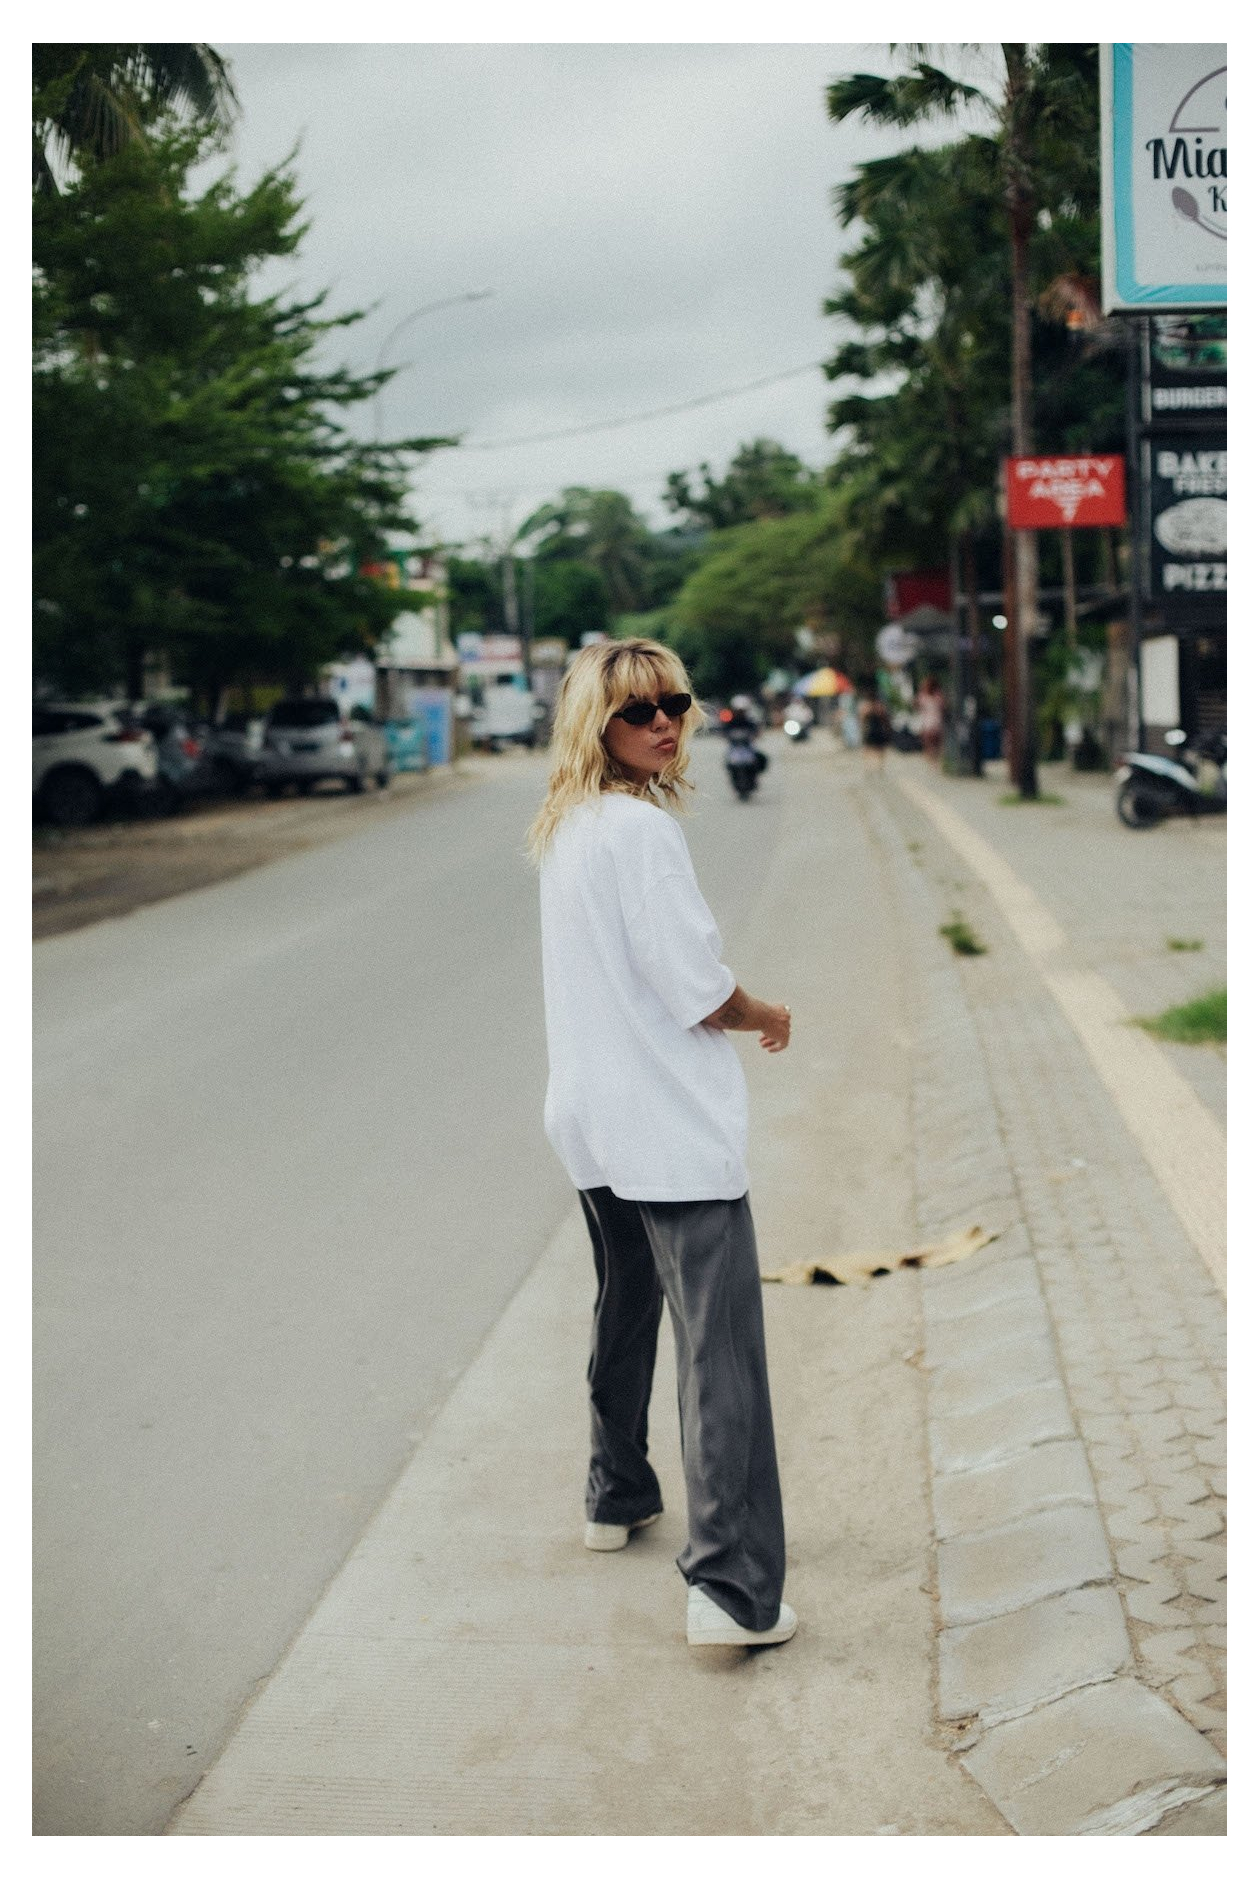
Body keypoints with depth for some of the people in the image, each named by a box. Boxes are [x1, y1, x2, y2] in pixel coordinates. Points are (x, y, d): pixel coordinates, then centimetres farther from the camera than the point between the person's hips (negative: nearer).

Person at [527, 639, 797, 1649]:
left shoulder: (561, 829, 11)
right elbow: (698, 986, -17)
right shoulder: (642, 828, -16)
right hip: (673, 1128, -9)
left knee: (625, 1311, 26)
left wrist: (730, 1007, 17)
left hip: (589, 1116, 9)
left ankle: (618, 1497, 41)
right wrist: (767, 1015, 2)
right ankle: (732, 1587, -14)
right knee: (721, 1349, -10)